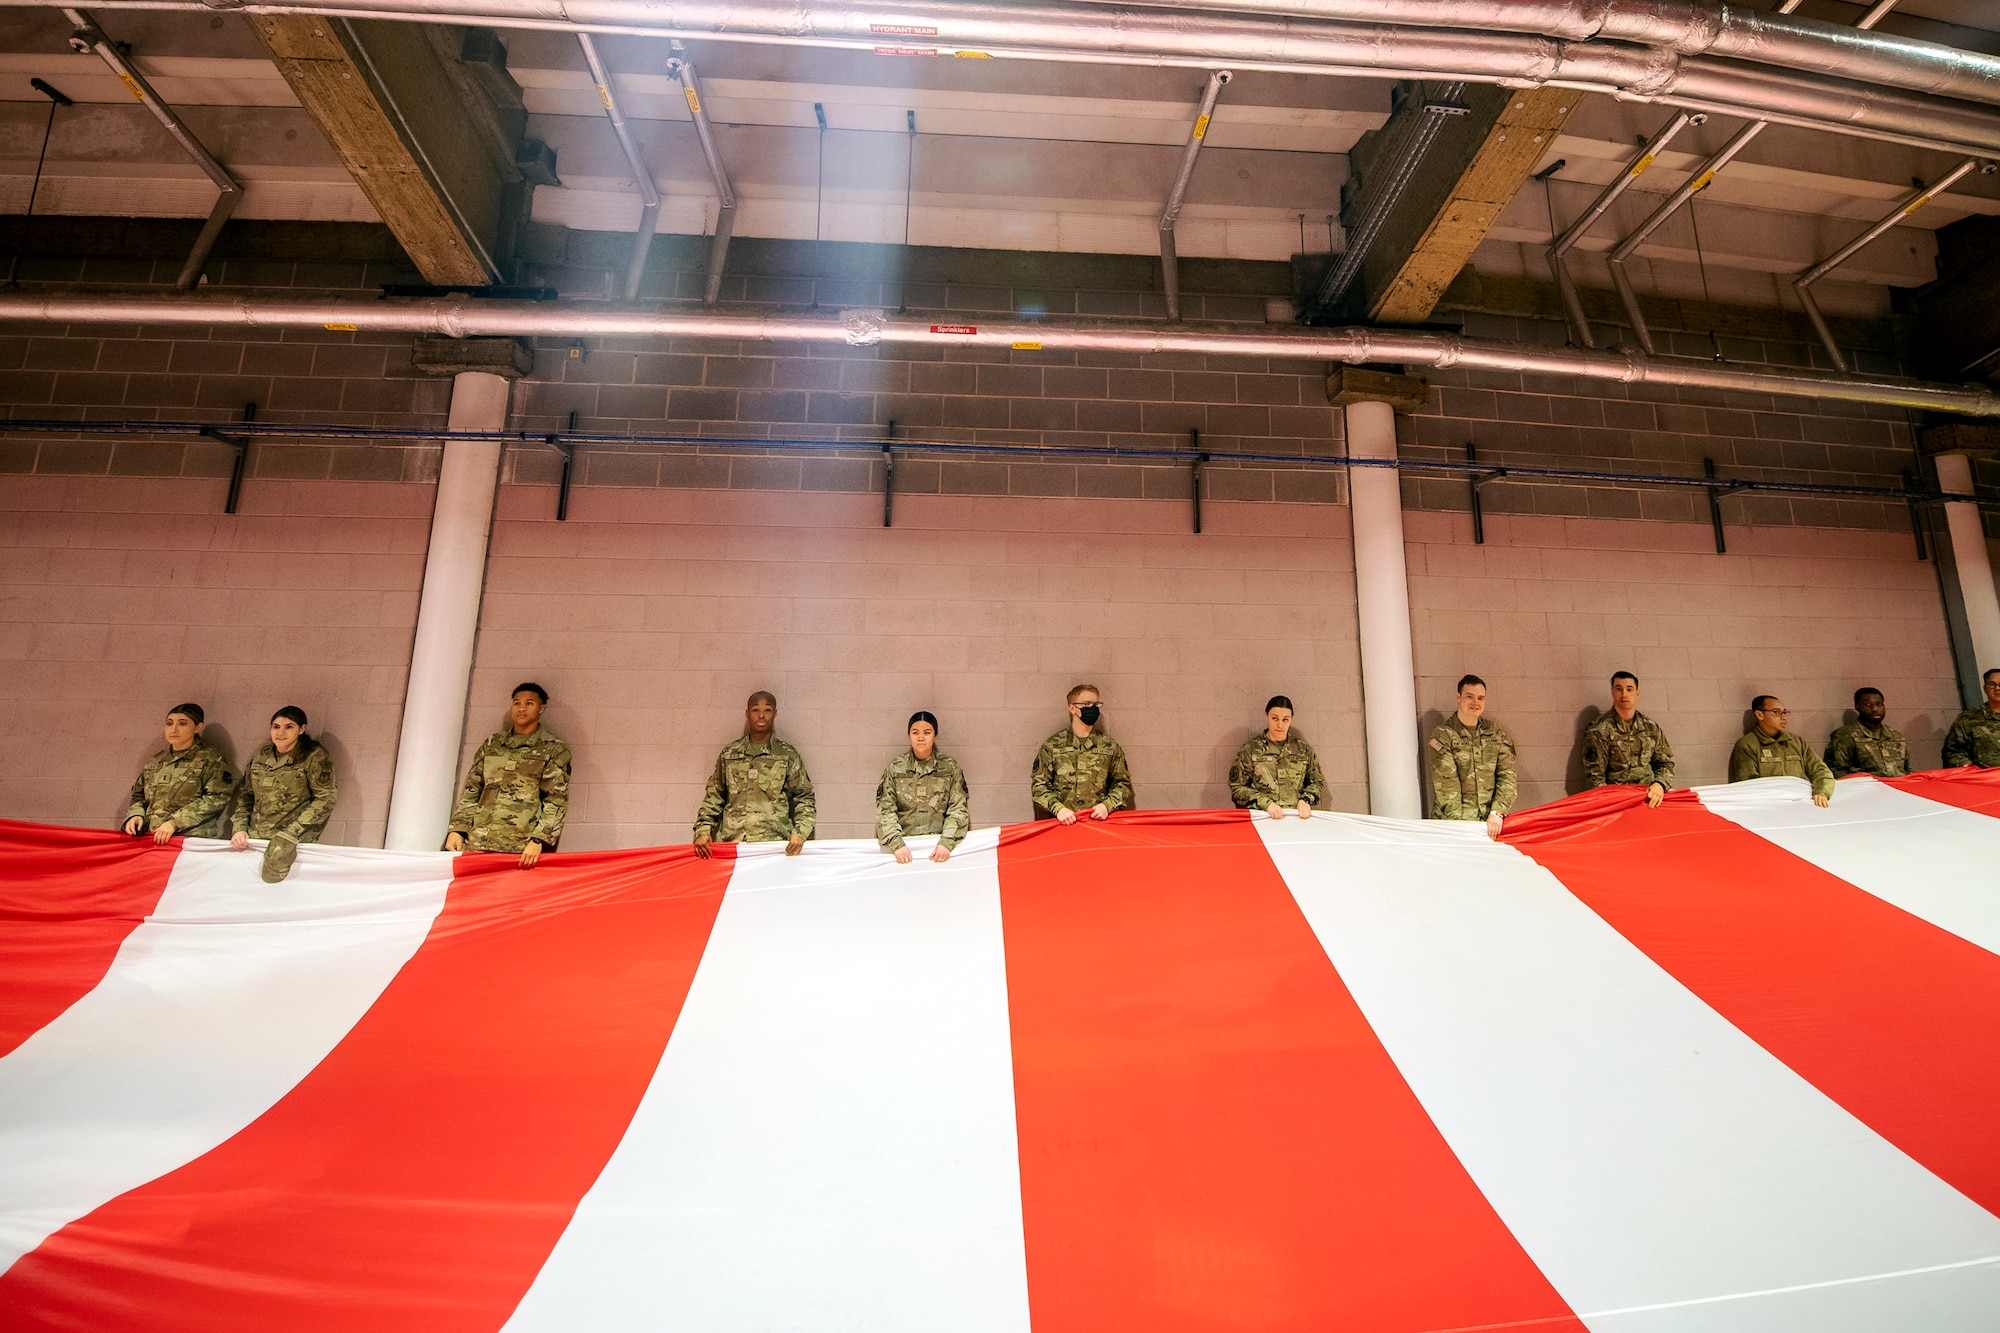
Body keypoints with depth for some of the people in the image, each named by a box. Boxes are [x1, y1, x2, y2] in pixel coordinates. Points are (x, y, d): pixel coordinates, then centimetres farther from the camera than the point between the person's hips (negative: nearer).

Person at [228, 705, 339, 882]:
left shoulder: (314, 756, -8)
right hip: (254, 839, 5)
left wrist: (290, 834, -18)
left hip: (293, 843, -5)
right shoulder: (261, 754, 8)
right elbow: (245, 792, 16)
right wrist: (240, 828, 1)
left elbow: (326, 798, -13)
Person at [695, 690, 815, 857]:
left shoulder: (788, 755, 8)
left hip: (775, 844, -1)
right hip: (731, 842, 1)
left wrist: (799, 833, -7)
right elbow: (714, 797, 16)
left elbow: (804, 798, 8)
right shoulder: (729, 754, 14)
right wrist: (703, 830, 2)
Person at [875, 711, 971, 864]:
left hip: (939, 846, 0)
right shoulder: (895, 768, 8)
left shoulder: (950, 767, 8)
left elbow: (959, 808, 3)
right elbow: (885, 809, 2)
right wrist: (897, 844, -11)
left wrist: (946, 843, -11)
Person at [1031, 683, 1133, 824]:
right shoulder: (1052, 746, 6)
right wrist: (1058, 808, -8)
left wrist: (1107, 805, -1)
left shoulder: (1110, 747, 11)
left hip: (1100, 821, 1)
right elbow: (1039, 784, 6)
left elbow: (1122, 782, 16)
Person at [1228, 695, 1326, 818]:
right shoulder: (1249, 749, 5)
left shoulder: (1303, 749, 14)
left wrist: (1305, 800, 2)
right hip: (1261, 818, -2)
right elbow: (1237, 788, 3)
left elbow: (1318, 782, 21)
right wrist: (1266, 803, -9)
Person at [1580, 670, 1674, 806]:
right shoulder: (1598, 732, -2)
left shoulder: (1652, 727, 13)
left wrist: (1660, 784, -3)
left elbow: (1665, 763, 18)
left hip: (1650, 798, 4)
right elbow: (1594, 777, -4)